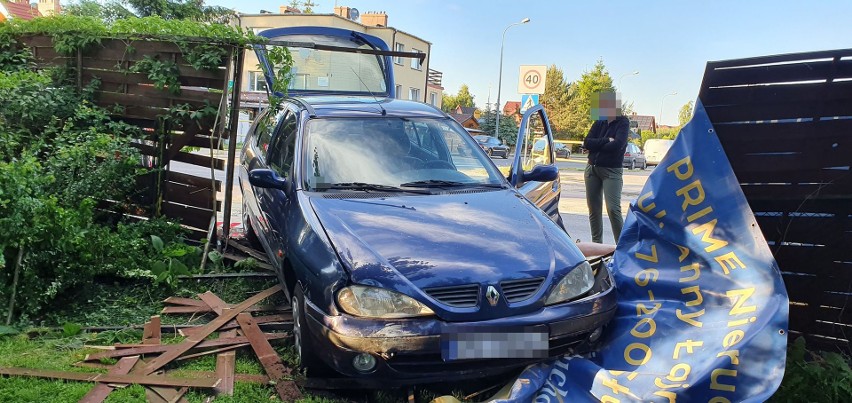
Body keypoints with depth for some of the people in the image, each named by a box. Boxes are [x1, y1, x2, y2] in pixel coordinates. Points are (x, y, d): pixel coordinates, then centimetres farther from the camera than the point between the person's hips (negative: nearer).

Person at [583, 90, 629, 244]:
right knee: (594, 208, 9)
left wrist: (597, 145, -6)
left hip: (612, 170, -5)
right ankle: (596, 243, 19)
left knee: (613, 209, -15)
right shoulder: (599, 123, 10)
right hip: (592, 169, 5)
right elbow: (587, 143, -1)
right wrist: (606, 141, -13)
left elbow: (618, 145, -18)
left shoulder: (623, 122, -3)